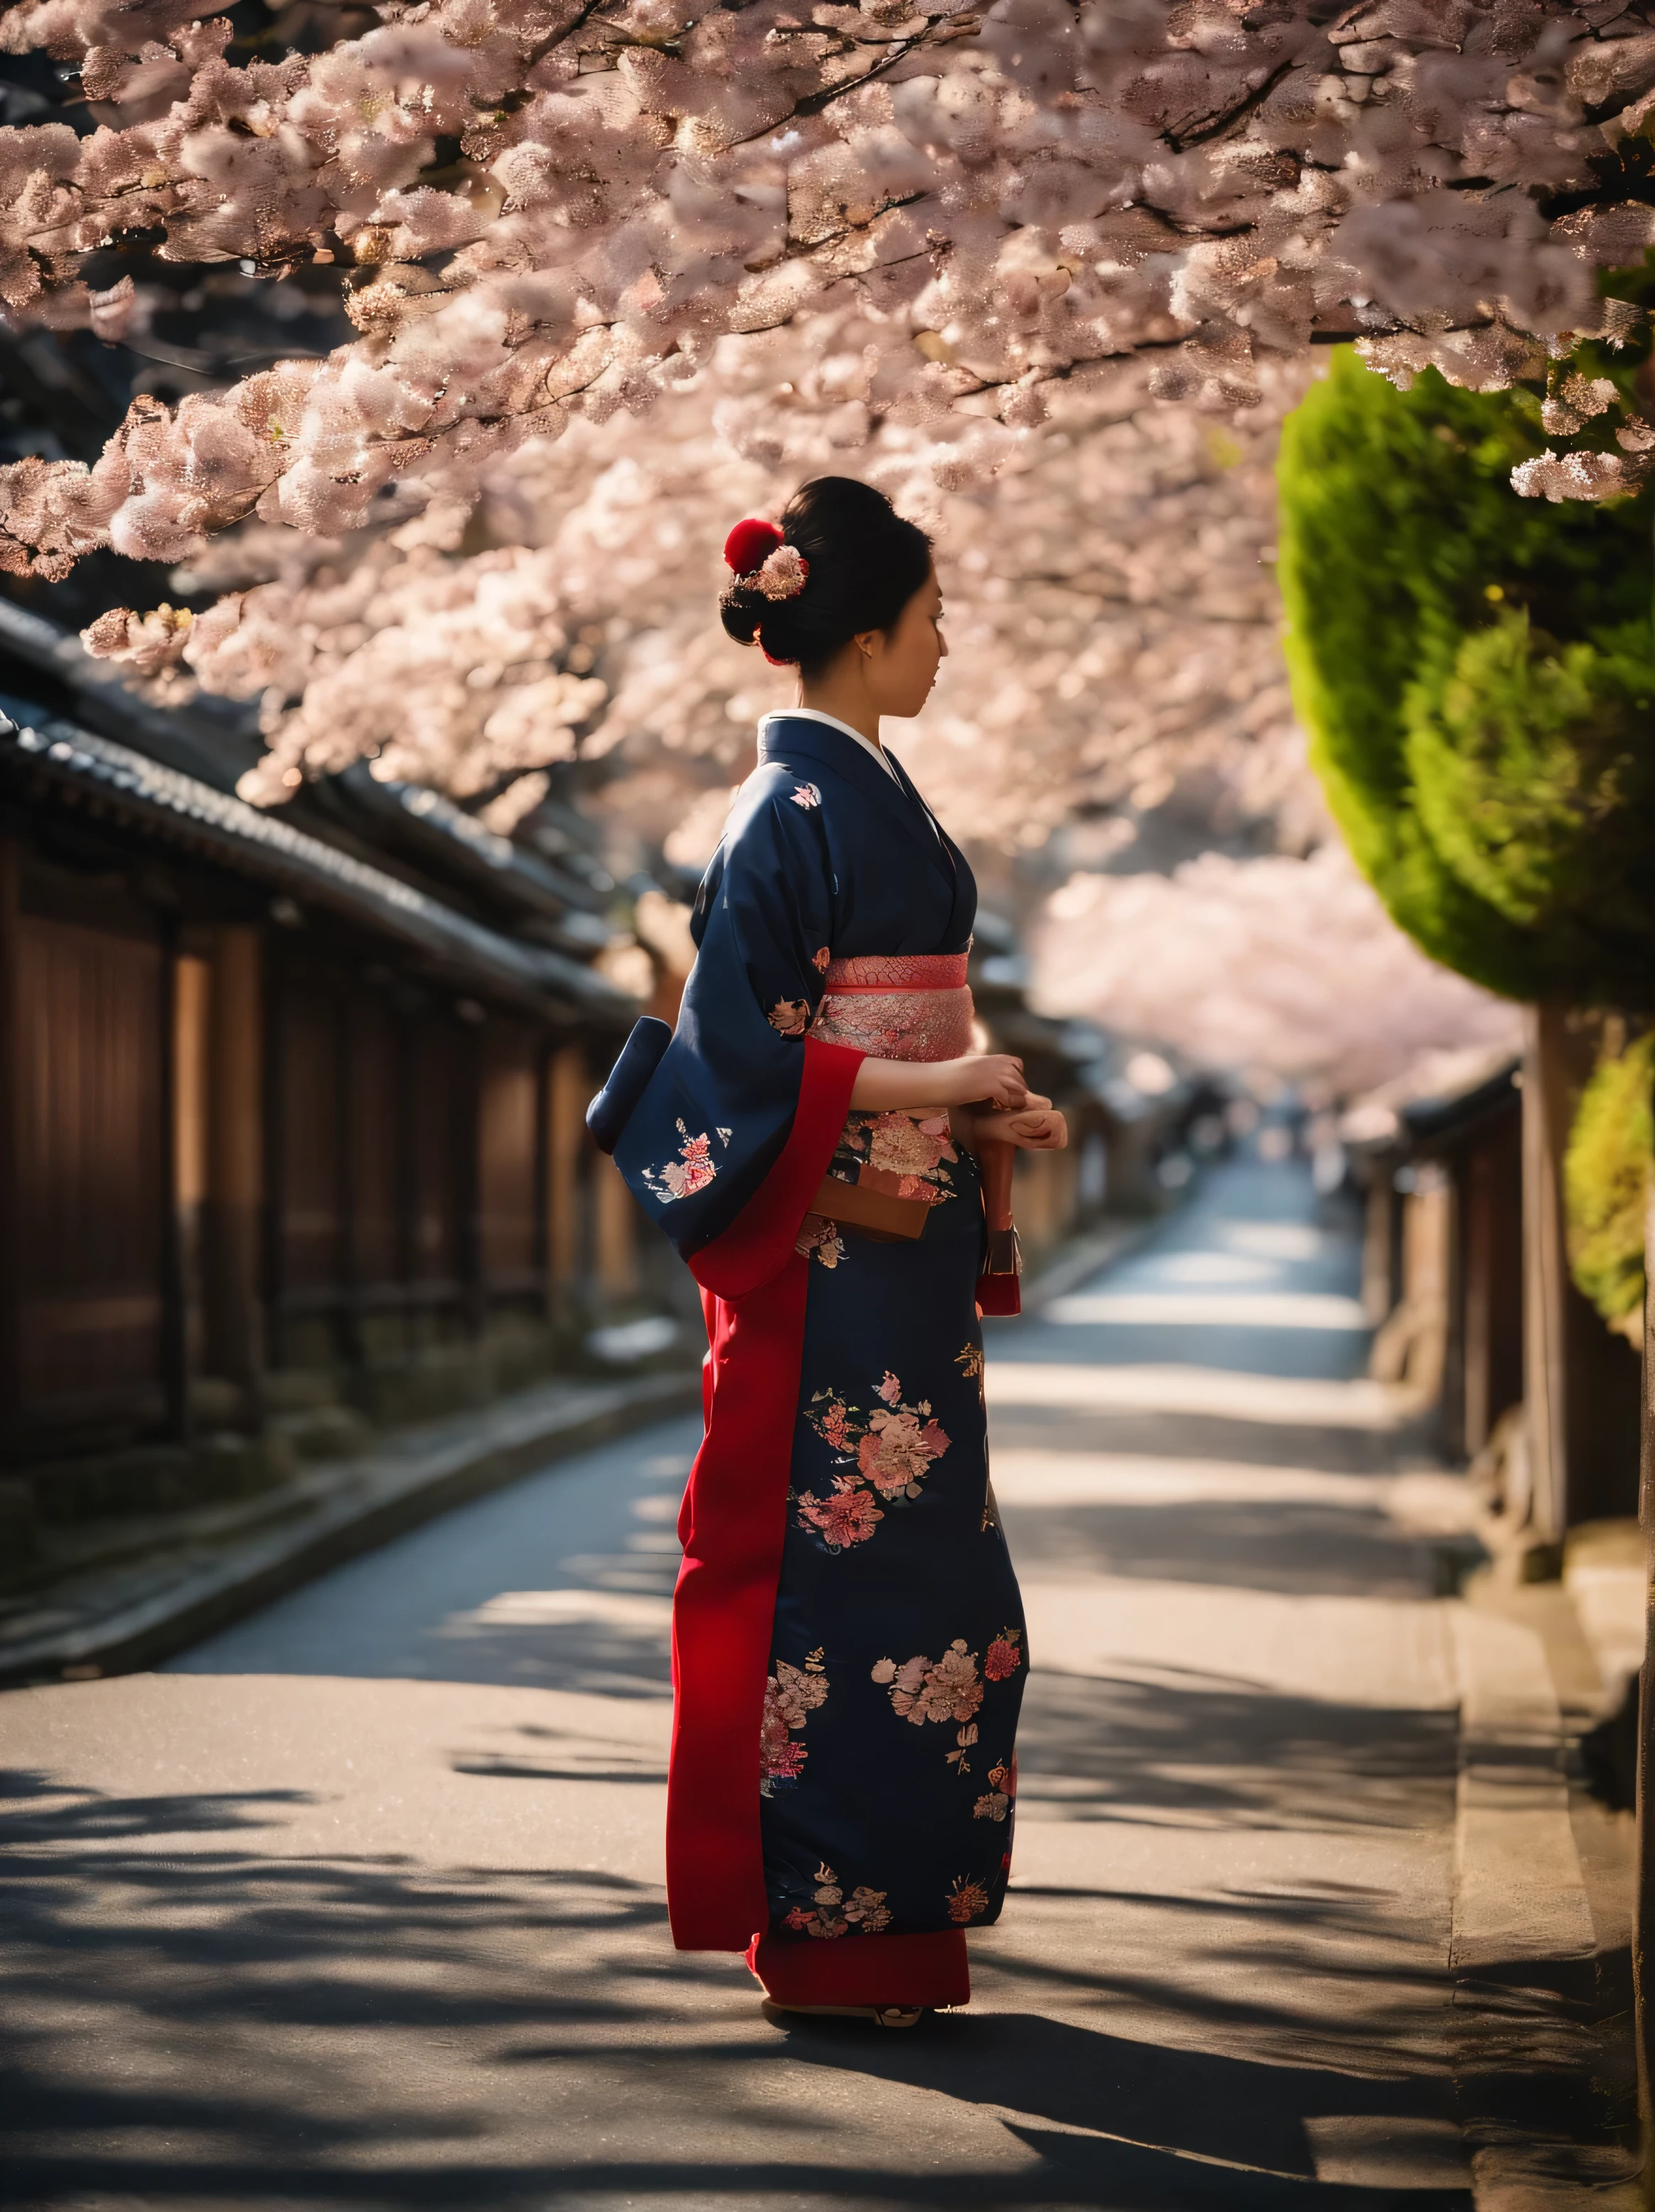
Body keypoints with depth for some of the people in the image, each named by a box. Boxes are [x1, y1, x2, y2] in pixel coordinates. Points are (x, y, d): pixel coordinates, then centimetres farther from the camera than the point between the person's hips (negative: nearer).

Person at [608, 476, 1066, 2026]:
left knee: (932, 1581, 11)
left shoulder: (872, 794, 16)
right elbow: (735, 1041, -18)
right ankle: (823, 1937, 2)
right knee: (833, 1569, -5)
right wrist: (924, 1084, -19)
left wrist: (983, 1114, 9)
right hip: (826, 1251, -10)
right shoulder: (791, 809, -13)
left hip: (903, 1249, 10)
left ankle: (889, 1917, 19)